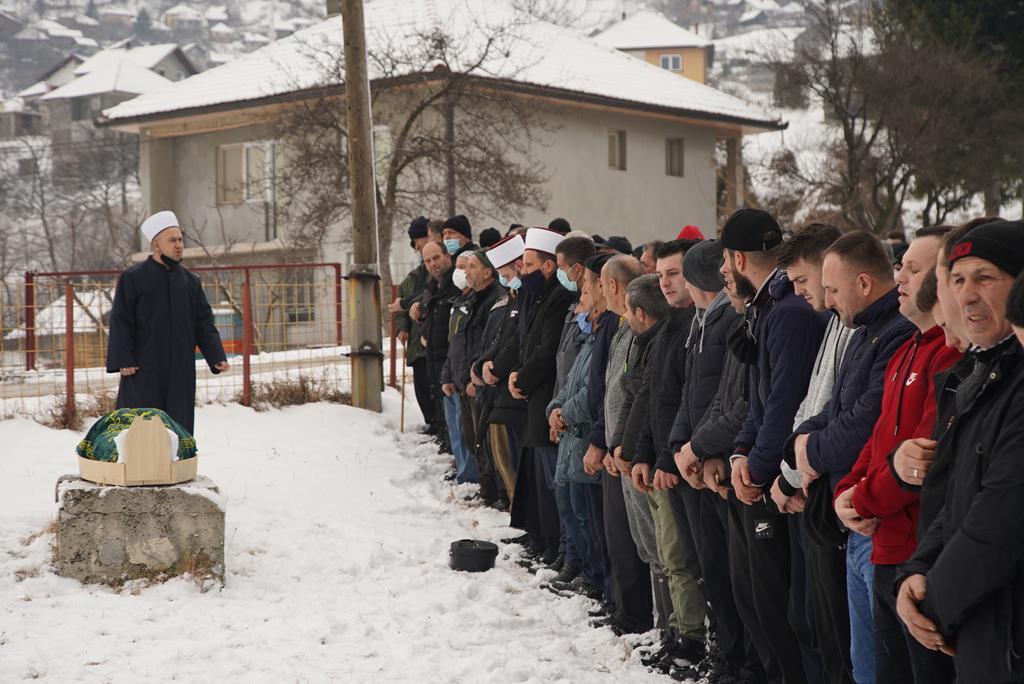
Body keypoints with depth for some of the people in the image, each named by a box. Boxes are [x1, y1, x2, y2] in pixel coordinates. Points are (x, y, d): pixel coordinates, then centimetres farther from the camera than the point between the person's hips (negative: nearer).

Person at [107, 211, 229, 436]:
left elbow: (204, 323, 11)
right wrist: (123, 360, -13)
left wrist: (217, 357, -1)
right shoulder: (132, 278, -1)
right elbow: (120, 322, -4)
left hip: (180, 371, 5)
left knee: (179, 424, 5)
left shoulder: (191, 281, 13)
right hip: (143, 369, -4)